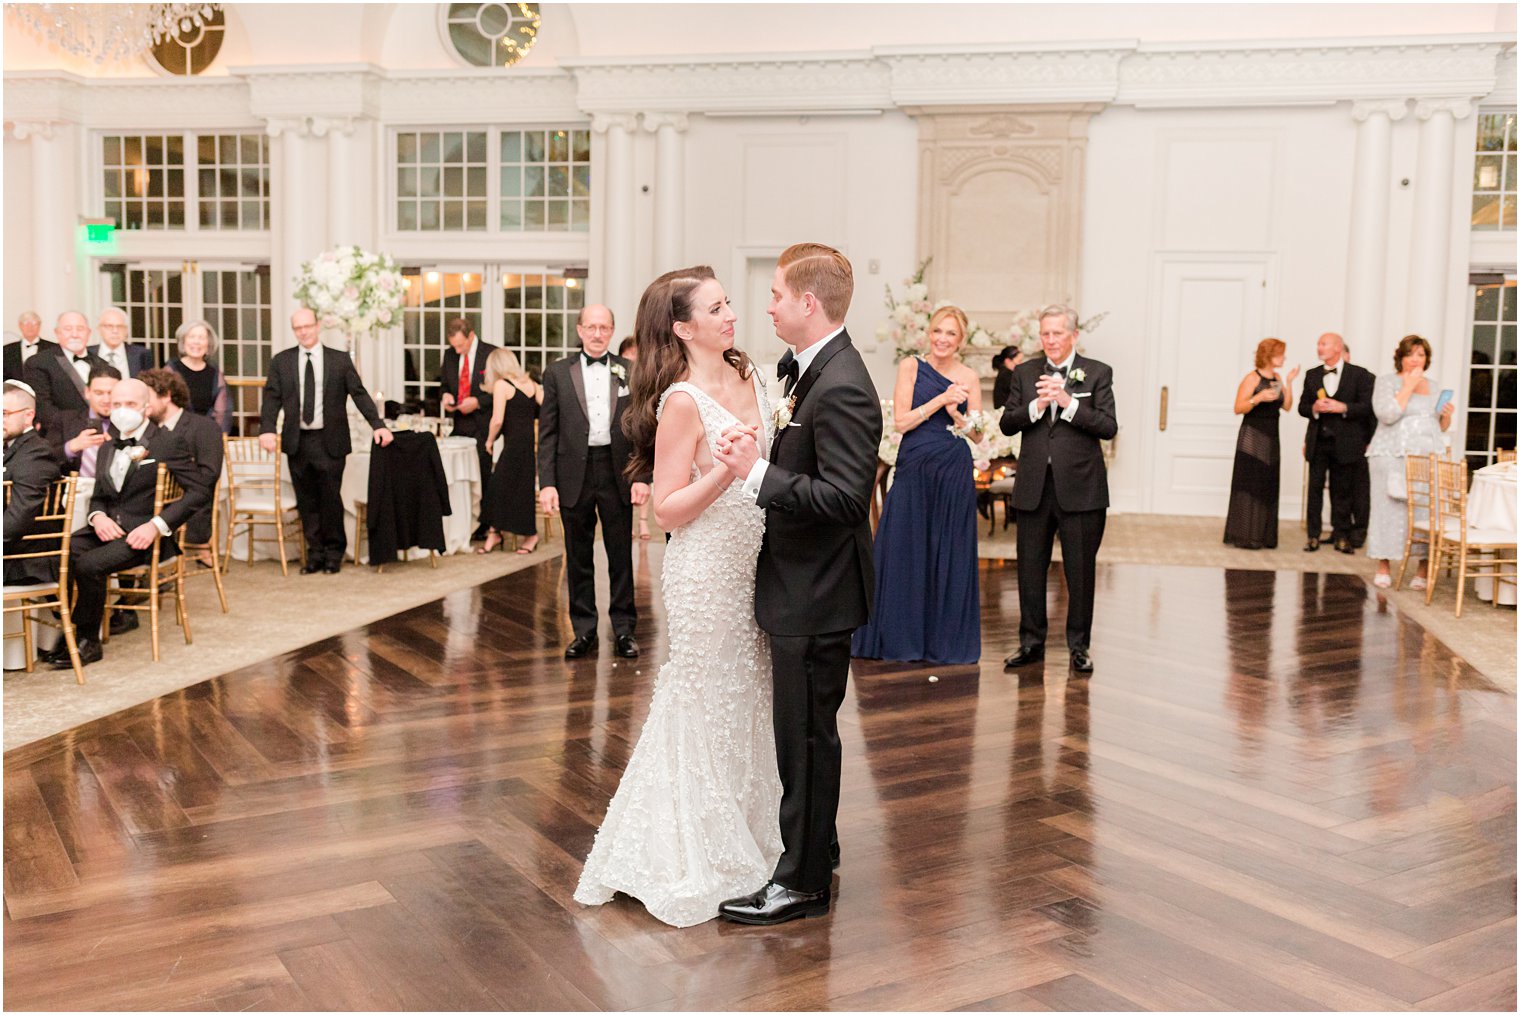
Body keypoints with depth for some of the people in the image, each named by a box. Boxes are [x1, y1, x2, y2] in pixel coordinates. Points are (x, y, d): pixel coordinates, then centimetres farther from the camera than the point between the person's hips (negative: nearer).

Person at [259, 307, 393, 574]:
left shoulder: (340, 360, 3)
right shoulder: (281, 361, 7)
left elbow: (359, 393, 2)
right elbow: (272, 398, 0)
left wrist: (378, 425, -8)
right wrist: (267, 429, -15)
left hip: (330, 442, -2)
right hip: (297, 442, 2)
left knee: (331, 500, 1)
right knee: (306, 502, 7)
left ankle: (334, 553, 15)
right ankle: (315, 554, 18)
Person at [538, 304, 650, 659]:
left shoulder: (630, 372, 4)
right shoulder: (557, 373, 3)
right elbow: (547, 433, 2)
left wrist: (642, 477, -5)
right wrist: (546, 483, -5)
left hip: (617, 474, 0)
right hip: (574, 474, 0)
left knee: (621, 556, 6)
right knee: (578, 558, 8)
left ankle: (624, 629, 17)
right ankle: (583, 630, 19)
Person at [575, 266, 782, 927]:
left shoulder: (749, 378, 7)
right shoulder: (682, 402, -16)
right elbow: (668, 511, -17)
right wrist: (726, 469, -27)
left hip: (753, 568, 8)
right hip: (707, 574, -7)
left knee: (745, 703, 17)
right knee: (702, 709, 5)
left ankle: (744, 839, 35)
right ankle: (686, 859, 23)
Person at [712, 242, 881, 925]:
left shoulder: (841, 388, -22)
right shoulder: (805, 367, 9)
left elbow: (845, 497, -28)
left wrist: (756, 473, -28)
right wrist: (754, 459, 2)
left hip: (817, 594, -10)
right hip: (801, 586, 10)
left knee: (806, 735, 2)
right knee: (802, 731, 21)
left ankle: (802, 882, 17)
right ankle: (813, 850, 38)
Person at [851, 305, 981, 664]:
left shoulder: (969, 377, 7)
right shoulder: (911, 366, 2)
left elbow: (978, 433, 6)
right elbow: (901, 421, -6)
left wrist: (955, 414, -12)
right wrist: (941, 399, -13)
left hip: (954, 473, 1)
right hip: (914, 469, -1)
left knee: (949, 554, 5)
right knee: (905, 550, 3)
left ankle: (945, 639, 17)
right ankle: (901, 638, 16)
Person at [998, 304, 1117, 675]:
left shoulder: (1097, 373, 1)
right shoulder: (1025, 373, 9)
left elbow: (1108, 426, -9)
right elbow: (1006, 423, 3)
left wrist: (1068, 402, -19)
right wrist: (1035, 407, -14)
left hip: (1080, 486, -2)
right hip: (1034, 485, 3)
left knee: (1080, 569, 5)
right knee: (1030, 567, 8)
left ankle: (1079, 645, 18)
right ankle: (1031, 641, 20)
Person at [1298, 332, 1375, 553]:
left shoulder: (1360, 375, -1)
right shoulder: (1312, 375, 10)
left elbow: (1367, 406, -6)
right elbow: (1302, 407, 9)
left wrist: (1343, 407, -19)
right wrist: (1314, 408, -12)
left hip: (1344, 442, -3)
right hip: (1318, 441, 3)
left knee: (1342, 490, 6)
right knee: (1315, 488, 1)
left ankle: (1341, 535, 14)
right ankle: (1313, 536, 5)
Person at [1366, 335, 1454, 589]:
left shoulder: (1434, 388, 20)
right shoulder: (1386, 382, 4)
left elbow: (1441, 427, 25)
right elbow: (1387, 414, -12)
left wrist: (1447, 416, 4)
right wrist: (1408, 386, -10)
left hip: (1428, 459, 4)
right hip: (1392, 457, -4)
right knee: (1389, 508, -5)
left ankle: (1424, 570, -1)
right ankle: (1383, 567, 4)